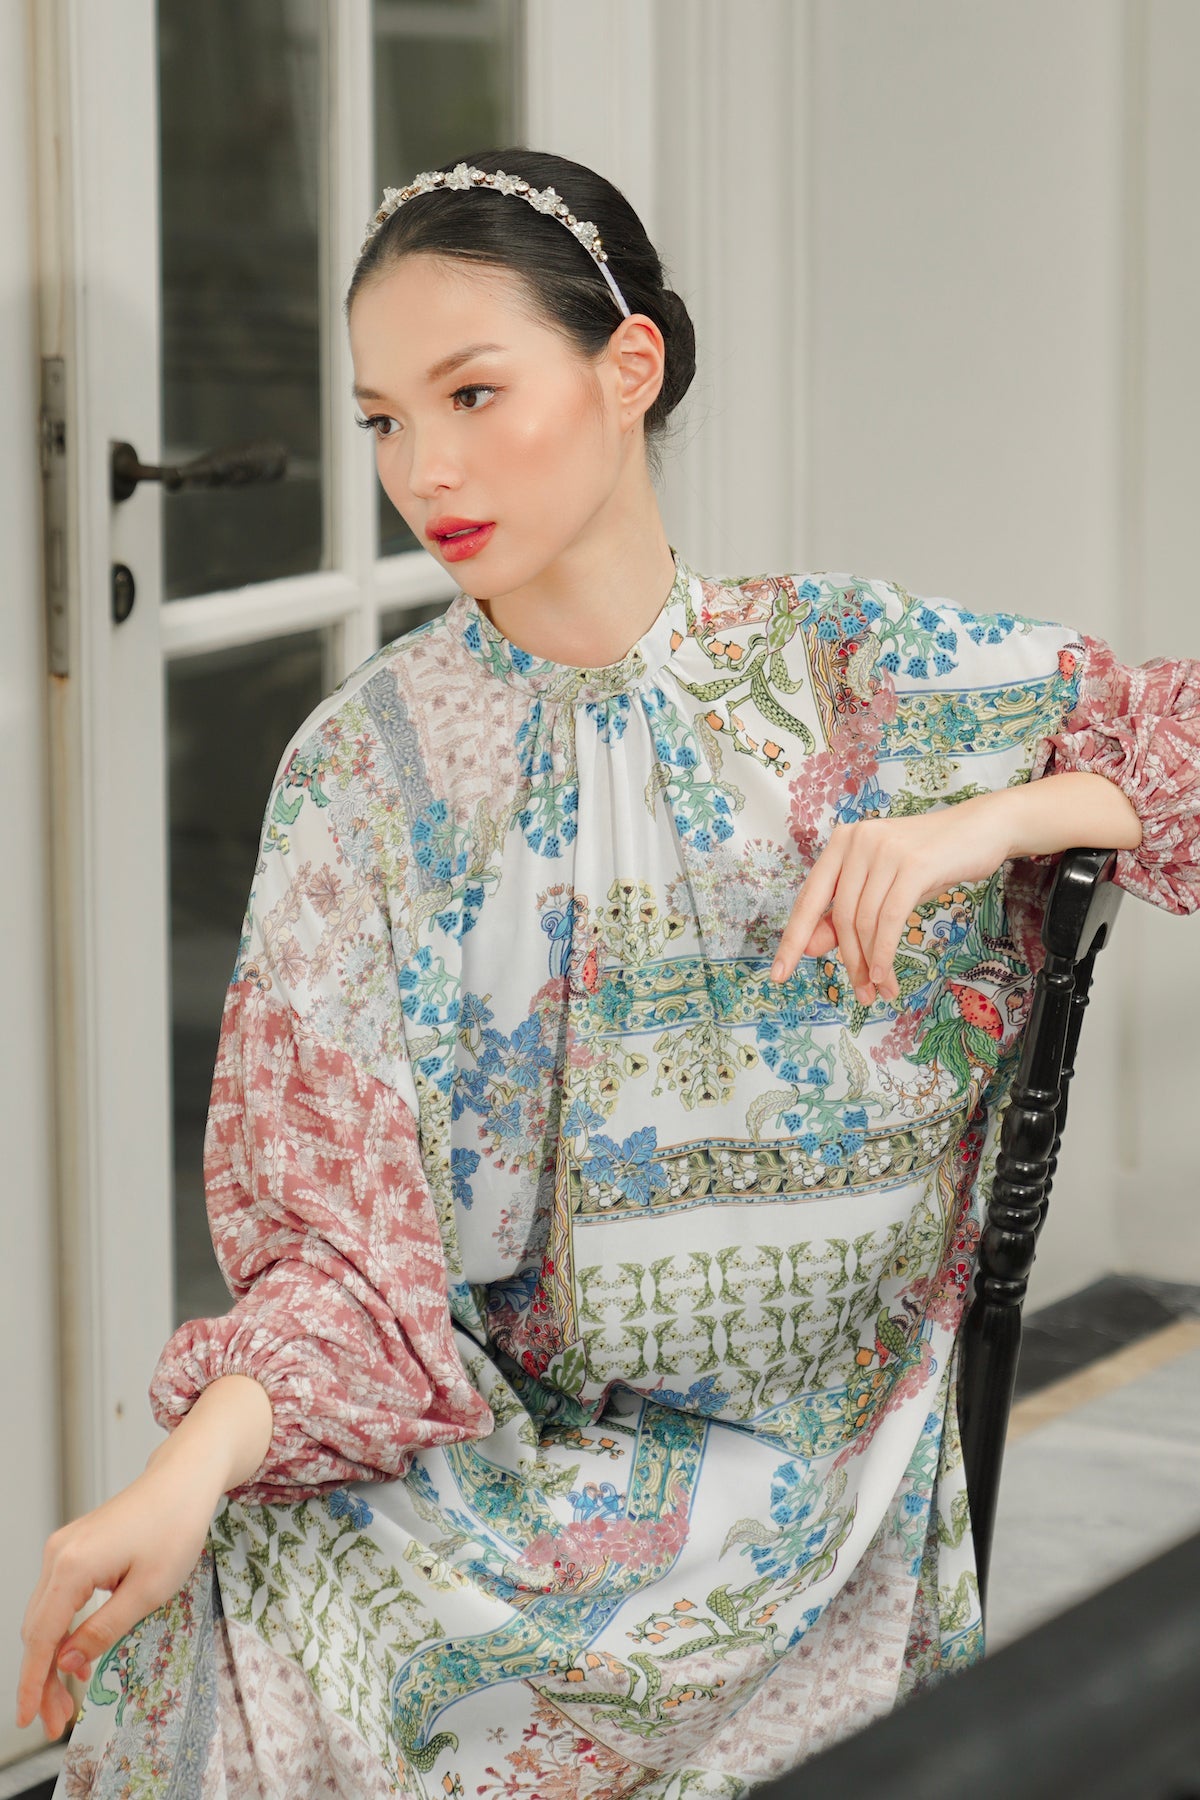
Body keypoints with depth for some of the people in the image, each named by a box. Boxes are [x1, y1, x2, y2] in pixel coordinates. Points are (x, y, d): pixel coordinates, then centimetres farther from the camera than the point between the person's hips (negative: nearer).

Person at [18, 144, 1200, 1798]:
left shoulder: (850, 671, -1)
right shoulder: (365, 762, 2)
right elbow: (334, 1214, -4)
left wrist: (989, 820, -18)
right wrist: (191, 1470, -21)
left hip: (781, 1473, -2)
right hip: (479, 1442, 2)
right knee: (203, 1632, -28)